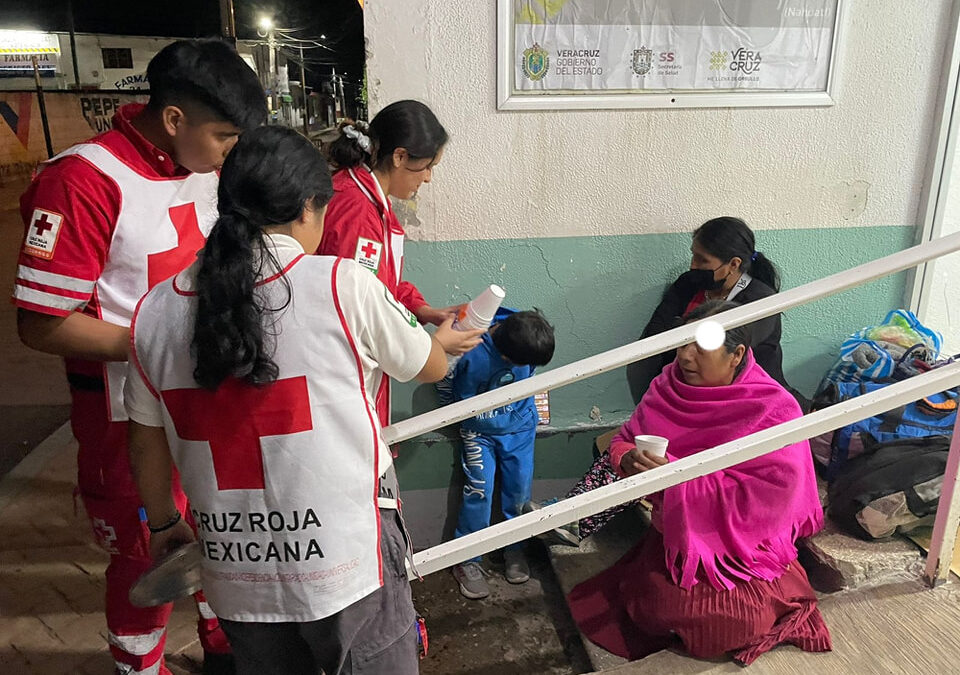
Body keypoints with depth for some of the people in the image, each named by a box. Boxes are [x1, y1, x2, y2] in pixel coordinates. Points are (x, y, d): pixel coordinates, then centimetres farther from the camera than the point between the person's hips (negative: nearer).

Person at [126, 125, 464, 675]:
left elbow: (148, 445, 7)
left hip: (238, 578, 5)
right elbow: (431, 367, 1)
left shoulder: (156, 312, -5)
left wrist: (164, 524, 25)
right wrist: (444, 338, 24)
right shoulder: (343, 286, -16)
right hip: (349, 568, -4)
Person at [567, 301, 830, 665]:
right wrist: (629, 459, -24)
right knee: (656, 606, -15)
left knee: (724, 626, -20)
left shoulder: (775, 411, -18)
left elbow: (767, 495, -26)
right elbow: (623, 440, 3)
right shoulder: (670, 386, -5)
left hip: (742, 544, -3)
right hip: (677, 535, 4)